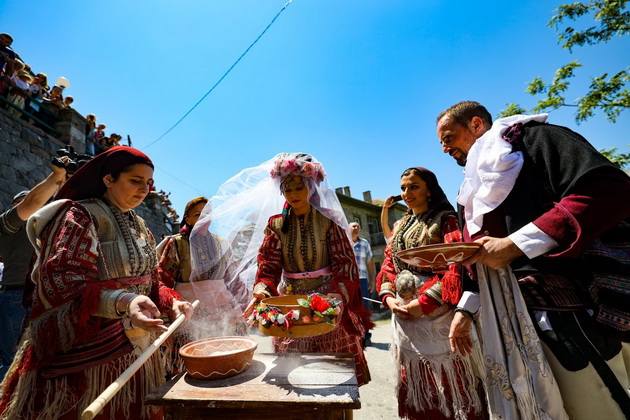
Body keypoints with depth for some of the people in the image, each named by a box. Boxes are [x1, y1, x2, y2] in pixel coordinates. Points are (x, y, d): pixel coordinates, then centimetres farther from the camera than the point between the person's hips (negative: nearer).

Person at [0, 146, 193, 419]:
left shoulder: (139, 227, 11)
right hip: (87, 353, -7)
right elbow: (61, 281, -23)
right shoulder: (81, 215, -11)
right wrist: (123, 302, -39)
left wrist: (171, 302, -4)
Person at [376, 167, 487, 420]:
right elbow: (389, 264, 12)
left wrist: (425, 302, -21)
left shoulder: (446, 221, -4)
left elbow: (455, 266, -16)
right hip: (404, 315, 6)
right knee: (415, 388, 18)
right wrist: (388, 297, -3)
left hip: (436, 314, -6)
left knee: (449, 385, 5)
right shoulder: (401, 227, 15)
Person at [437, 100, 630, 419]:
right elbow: (479, 257, 20)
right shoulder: (473, 193, 16)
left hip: (595, 306, -6)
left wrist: (517, 245, -22)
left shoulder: (531, 139, -4)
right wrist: (465, 309, 13)